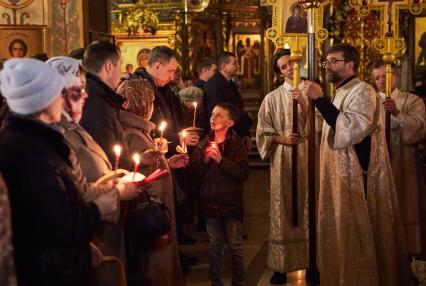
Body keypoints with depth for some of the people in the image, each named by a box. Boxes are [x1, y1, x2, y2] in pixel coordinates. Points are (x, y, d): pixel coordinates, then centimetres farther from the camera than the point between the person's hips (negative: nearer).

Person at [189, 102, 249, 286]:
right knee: (214, 246, 11)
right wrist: (204, 161, -13)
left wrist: (221, 160, -20)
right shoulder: (204, 144, 6)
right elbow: (193, 173, 4)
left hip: (231, 203, -3)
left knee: (235, 245, 6)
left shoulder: (237, 145, -6)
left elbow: (243, 174, -17)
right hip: (210, 203, 3)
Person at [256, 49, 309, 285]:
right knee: (283, 210, 3)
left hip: (307, 156, 1)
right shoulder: (272, 98, 4)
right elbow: (263, 131, 4)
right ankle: (282, 265, 9)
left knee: (307, 206, 3)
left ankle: (310, 261, 12)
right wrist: (281, 138, -11)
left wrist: (302, 103, -15)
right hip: (282, 159, 0)